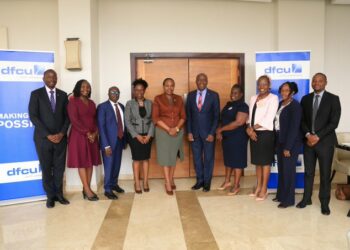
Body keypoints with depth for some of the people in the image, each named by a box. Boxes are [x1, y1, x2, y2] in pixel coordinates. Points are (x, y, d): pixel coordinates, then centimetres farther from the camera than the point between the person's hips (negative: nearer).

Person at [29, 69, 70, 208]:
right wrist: (48, 135, -14)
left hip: (60, 137, 2)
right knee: (46, 168, 6)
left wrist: (62, 133, -7)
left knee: (59, 167, 7)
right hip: (43, 138, -2)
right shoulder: (36, 94, 0)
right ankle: (50, 196, 19)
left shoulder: (63, 95, 9)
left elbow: (67, 116, 7)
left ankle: (59, 194, 20)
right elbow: (33, 116, -8)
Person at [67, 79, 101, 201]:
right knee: (81, 162, -2)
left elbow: (95, 119, 12)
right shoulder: (73, 101, -4)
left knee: (91, 162, 6)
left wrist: (95, 133, -5)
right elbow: (74, 120, -13)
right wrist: (87, 133, -15)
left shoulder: (91, 103, 14)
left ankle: (87, 189, 14)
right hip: (79, 136, -6)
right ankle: (87, 190, 3)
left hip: (92, 136, 6)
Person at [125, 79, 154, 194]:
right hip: (134, 135, -2)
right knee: (136, 159, 4)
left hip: (147, 135, 2)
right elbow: (127, 121, -6)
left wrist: (149, 135, -9)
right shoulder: (129, 103, -2)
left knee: (146, 158, 8)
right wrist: (137, 135, -12)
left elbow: (152, 120, 2)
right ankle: (137, 183, 14)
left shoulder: (149, 103, 4)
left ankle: (145, 182, 18)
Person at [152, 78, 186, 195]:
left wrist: (176, 128, -11)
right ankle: (167, 183, 9)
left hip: (177, 131, 3)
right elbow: (155, 118, -8)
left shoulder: (179, 99, 7)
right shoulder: (158, 99, -3)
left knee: (174, 156, 12)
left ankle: (171, 179, 27)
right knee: (165, 156, 1)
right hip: (163, 131, -3)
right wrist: (168, 129, -15)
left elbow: (183, 116, 5)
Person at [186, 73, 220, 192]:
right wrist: (189, 132, -1)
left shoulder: (214, 95, -3)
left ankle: (207, 182, 21)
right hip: (194, 132, 3)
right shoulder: (191, 95, 5)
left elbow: (216, 116, -4)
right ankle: (199, 180, 24)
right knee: (197, 158, 9)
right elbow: (188, 115, 7)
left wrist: (212, 133, -11)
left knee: (208, 158, 7)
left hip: (208, 132, -2)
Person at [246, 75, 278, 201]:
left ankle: (264, 189, 14)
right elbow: (250, 116, 10)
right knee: (257, 161, 13)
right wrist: (249, 129, -7)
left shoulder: (273, 98, -5)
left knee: (265, 162, 2)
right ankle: (258, 187, 25)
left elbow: (269, 118, -14)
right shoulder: (253, 98, 13)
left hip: (266, 133, -6)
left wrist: (253, 127, -12)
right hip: (253, 133, 6)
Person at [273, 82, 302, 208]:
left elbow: (294, 127, -17)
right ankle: (281, 195, 28)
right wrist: (277, 143, 6)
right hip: (280, 141, 7)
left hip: (291, 143, -7)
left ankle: (288, 199, 14)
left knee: (288, 170, 1)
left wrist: (288, 147, -19)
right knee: (281, 169, 14)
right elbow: (277, 122, 9)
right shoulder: (281, 104, 10)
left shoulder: (295, 106, -13)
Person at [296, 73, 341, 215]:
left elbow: (334, 122, -9)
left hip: (325, 142, -3)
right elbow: (302, 120, 6)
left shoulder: (333, 99, -2)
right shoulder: (305, 99, 9)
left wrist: (318, 136, -14)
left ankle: (324, 203, 18)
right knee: (308, 172, 10)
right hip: (308, 140, 3)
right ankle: (306, 198, 22)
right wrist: (308, 135, -10)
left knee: (325, 174, 5)